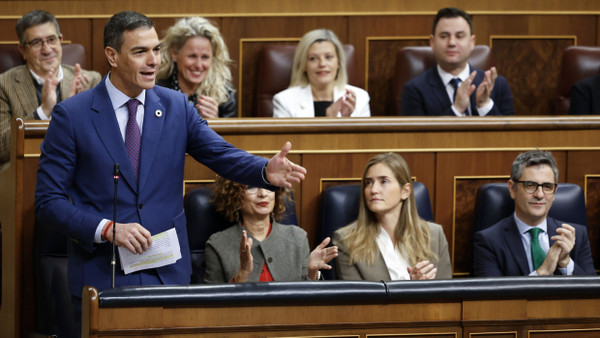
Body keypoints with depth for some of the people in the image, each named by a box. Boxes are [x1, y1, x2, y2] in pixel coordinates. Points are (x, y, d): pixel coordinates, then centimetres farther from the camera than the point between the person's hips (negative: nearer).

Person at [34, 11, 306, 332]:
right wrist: (107, 229, -20)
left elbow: (223, 156, -4)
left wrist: (267, 170, -26)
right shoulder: (72, 115, -6)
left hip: (168, 274, 3)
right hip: (102, 277, -3)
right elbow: (48, 203, -6)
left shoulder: (177, 107, 5)